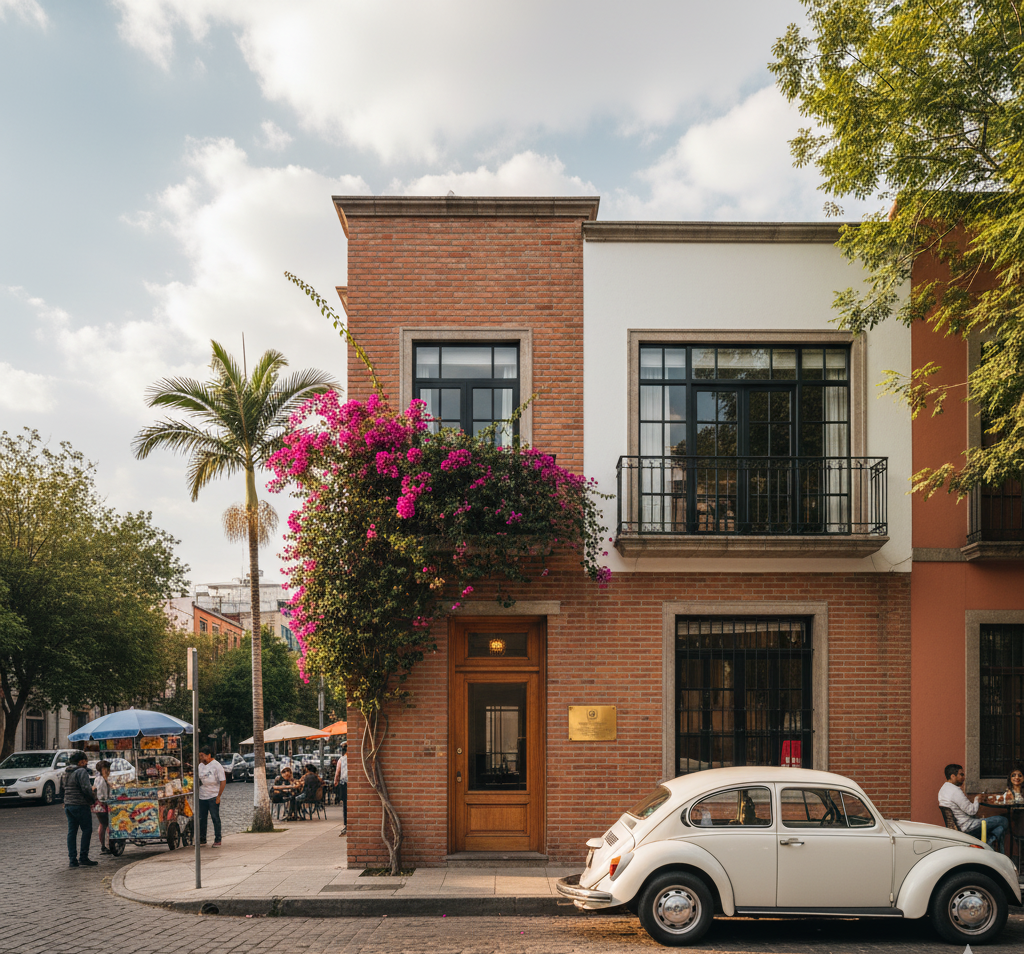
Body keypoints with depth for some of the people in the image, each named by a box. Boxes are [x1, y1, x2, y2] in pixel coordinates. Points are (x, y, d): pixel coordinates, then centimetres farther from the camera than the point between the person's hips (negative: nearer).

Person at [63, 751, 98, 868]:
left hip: (68, 805, 8)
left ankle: (72, 860, 7)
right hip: (80, 805, -8)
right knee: (87, 830, -1)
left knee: (72, 832, 8)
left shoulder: (67, 772, 17)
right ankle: (83, 858, -3)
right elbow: (87, 789, -20)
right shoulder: (81, 771, -12)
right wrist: (94, 799, -3)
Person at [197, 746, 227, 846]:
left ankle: (217, 840, 4)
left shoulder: (217, 766, -7)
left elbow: (223, 781, -8)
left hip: (213, 796, -6)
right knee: (201, 818, 8)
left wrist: (219, 796, -13)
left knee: (215, 818, -1)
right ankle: (202, 839, 18)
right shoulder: (200, 766, 11)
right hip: (201, 797, 6)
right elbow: (197, 779, 19)